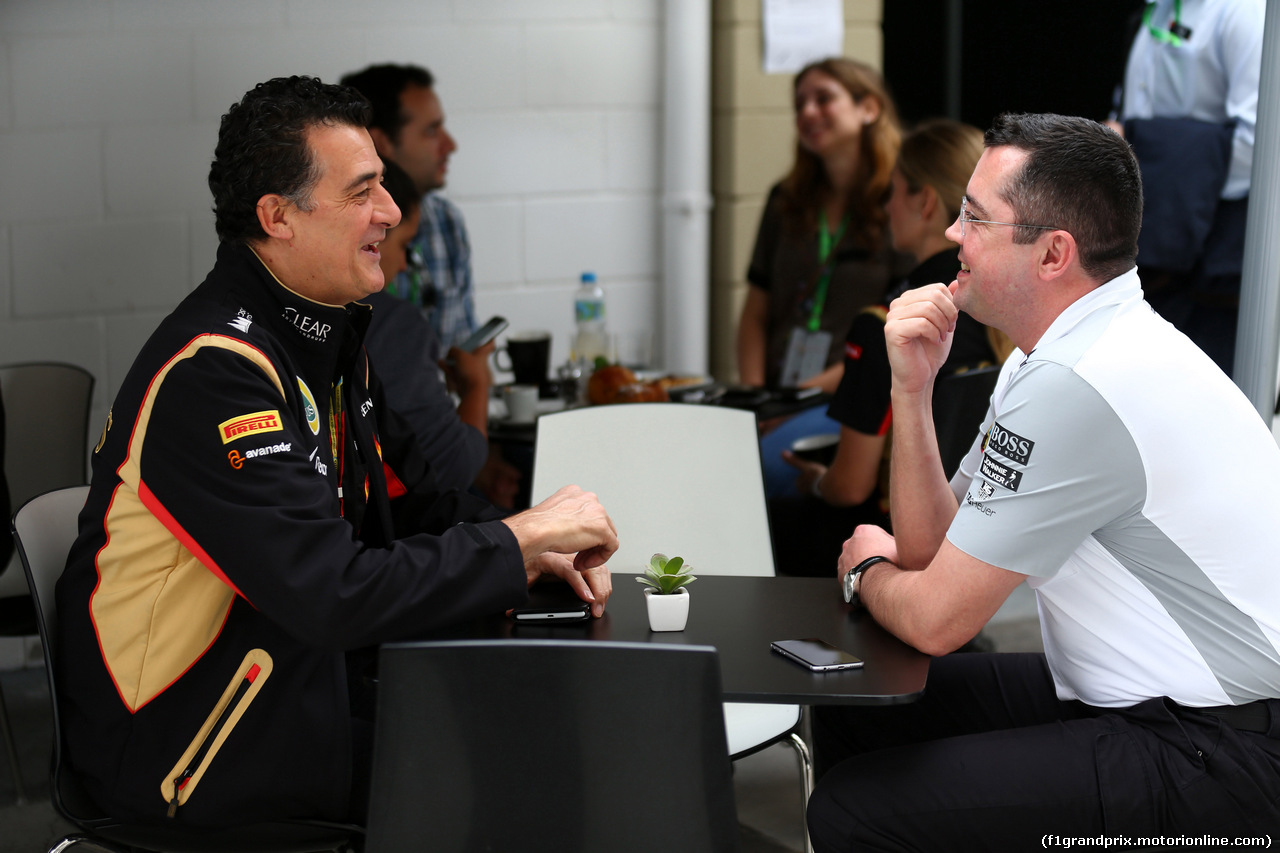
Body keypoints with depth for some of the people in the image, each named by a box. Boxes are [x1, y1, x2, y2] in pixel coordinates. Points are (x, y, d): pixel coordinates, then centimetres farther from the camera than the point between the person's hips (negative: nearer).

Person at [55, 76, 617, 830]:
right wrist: (517, 541, -21)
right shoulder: (214, 372, -24)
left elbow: (413, 499, 14)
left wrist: (541, 553, -4)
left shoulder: (331, 335, 8)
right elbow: (335, 597, -31)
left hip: (301, 674, 9)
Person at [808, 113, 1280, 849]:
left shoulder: (1075, 385, -24)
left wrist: (867, 569, 5)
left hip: (1212, 757, -10)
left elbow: (936, 618, -17)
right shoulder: (1059, 351, 8)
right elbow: (932, 547, 9)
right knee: (850, 716, 10)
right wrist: (911, 388, -3)